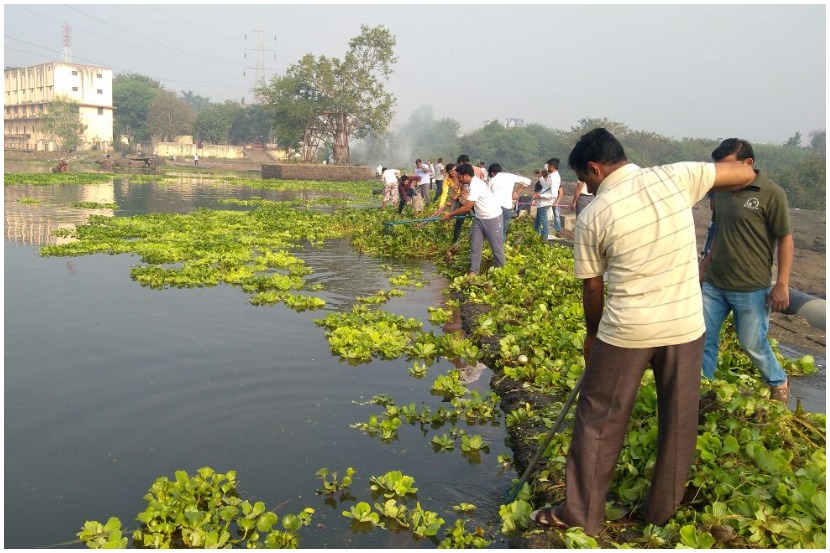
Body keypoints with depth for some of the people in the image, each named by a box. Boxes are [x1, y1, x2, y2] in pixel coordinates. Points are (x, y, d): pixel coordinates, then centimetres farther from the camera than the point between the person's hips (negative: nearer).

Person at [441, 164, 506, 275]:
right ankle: (473, 271, 13)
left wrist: (450, 215, -14)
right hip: (480, 218, 9)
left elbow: (467, 207, -24)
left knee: (496, 246, 2)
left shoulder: (476, 186, -27)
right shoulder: (474, 182, 2)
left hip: (492, 218, -9)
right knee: (475, 245, 6)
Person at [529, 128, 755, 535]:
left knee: (598, 420, 11)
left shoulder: (593, 216, -8)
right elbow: (745, 173, 6)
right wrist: (700, 189, 22)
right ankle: (662, 510, 33)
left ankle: (580, 513, 21)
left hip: (627, 330, -3)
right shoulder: (674, 177, -3)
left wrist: (593, 334, 17)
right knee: (678, 422, 18)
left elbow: (592, 287, 1)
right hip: (686, 325, 3)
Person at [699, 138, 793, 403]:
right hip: (714, 284, 5)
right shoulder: (722, 191, 4)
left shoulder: (772, 194, -12)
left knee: (753, 344, 8)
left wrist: (782, 284, -12)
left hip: (751, 288, -5)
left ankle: (779, 384, 36)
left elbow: (785, 240, -9)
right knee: (703, 338, 7)